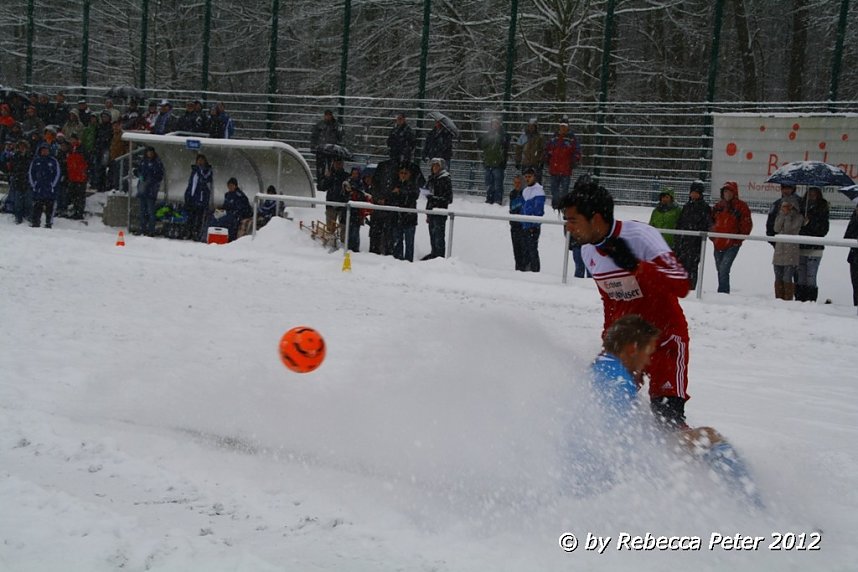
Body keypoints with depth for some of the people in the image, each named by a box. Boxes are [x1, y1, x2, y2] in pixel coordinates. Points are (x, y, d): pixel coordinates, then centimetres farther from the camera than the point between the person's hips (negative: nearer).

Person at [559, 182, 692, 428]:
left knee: (666, 411, -19)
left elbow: (681, 285, -30)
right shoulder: (589, 251, 0)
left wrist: (634, 265, -40)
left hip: (665, 336, -7)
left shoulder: (640, 236, -23)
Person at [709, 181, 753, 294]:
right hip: (718, 244, 6)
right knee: (720, 271, 11)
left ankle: (723, 292, -17)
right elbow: (711, 222, 22)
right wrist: (712, 236, 9)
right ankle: (723, 293, 21)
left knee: (723, 269, -18)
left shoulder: (741, 206, -2)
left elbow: (747, 225, -2)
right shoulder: (718, 206, 13)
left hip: (732, 245, -6)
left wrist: (738, 239, -6)